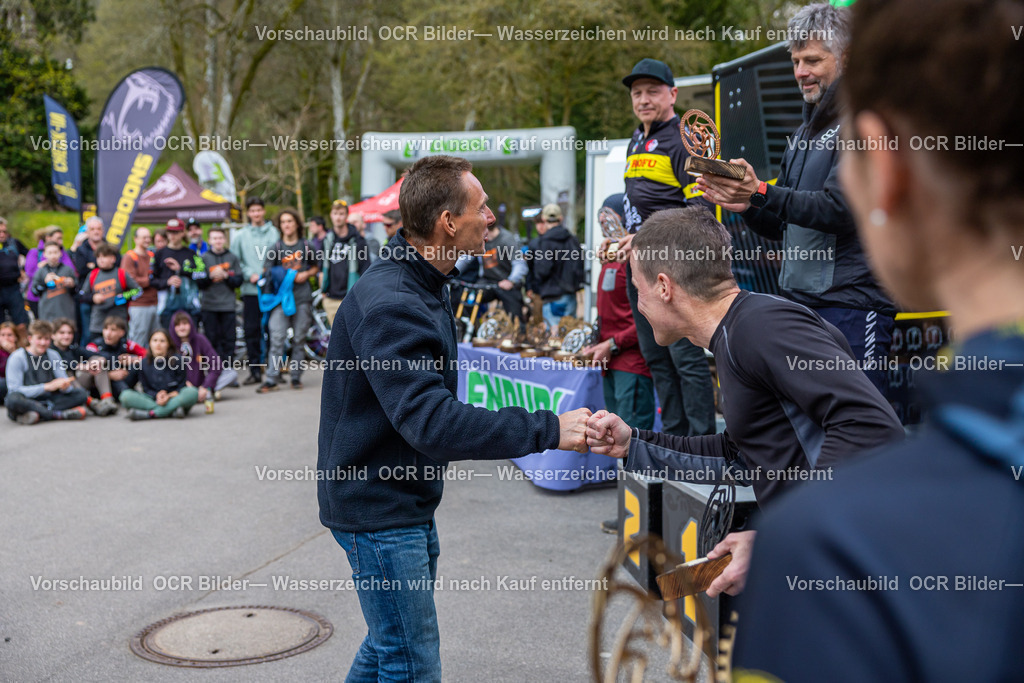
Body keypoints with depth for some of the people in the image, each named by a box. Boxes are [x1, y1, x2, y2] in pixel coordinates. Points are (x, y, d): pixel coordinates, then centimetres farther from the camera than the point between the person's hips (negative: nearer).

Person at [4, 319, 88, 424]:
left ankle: (39, 414, -31)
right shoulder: (17, 357, -8)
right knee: (13, 399, -38)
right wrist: (47, 386, -24)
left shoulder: (53, 355, 7)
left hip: (47, 401, 5)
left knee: (81, 393, -14)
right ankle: (60, 414, -30)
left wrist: (65, 386, -22)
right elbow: (14, 390, -17)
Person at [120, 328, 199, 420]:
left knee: (192, 392, -33)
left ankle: (149, 414, -32)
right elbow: (146, 388, 5)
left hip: (173, 397, -2)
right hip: (153, 399, 2)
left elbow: (181, 386, -2)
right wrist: (157, 395, -16)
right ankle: (171, 411, -31)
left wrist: (169, 396, -21)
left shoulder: (177, 360, -3)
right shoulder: (144, 363, 3)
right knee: (125, 395, -22)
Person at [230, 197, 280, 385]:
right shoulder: (241, 235, 11)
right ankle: (255, 371, 9)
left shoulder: (274, 233, 6)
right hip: (250, 289, 2)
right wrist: (250, 274, -6)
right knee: (251, 330, 2)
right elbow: (234, 261, 8)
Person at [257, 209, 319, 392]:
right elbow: (267, 271, 4)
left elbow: (315, 266, 18)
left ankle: (296, 377, 14)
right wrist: (288, 276, -12)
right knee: (277, 339, -8)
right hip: (281, 297, -1)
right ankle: (271, 380, -7)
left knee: (299, 339, 5)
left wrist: (306, 274, -3)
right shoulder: (276, 248, 5)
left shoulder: (306, 246, 7)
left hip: (302, 297, 1)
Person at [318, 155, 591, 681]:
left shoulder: (423, 284, 9)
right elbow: (431, 422, -35)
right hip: (378, 507, -10)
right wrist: (547, 430, -35)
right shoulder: (388, 305, -26)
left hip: (409, 502, 10)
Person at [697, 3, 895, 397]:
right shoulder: (805, 131, 20)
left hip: (851, 306, -8)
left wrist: (761, 193, -25)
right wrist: (746, 205, 0)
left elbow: (838, 207, -20)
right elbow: (779, 227, 21)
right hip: (799, 301, 8)